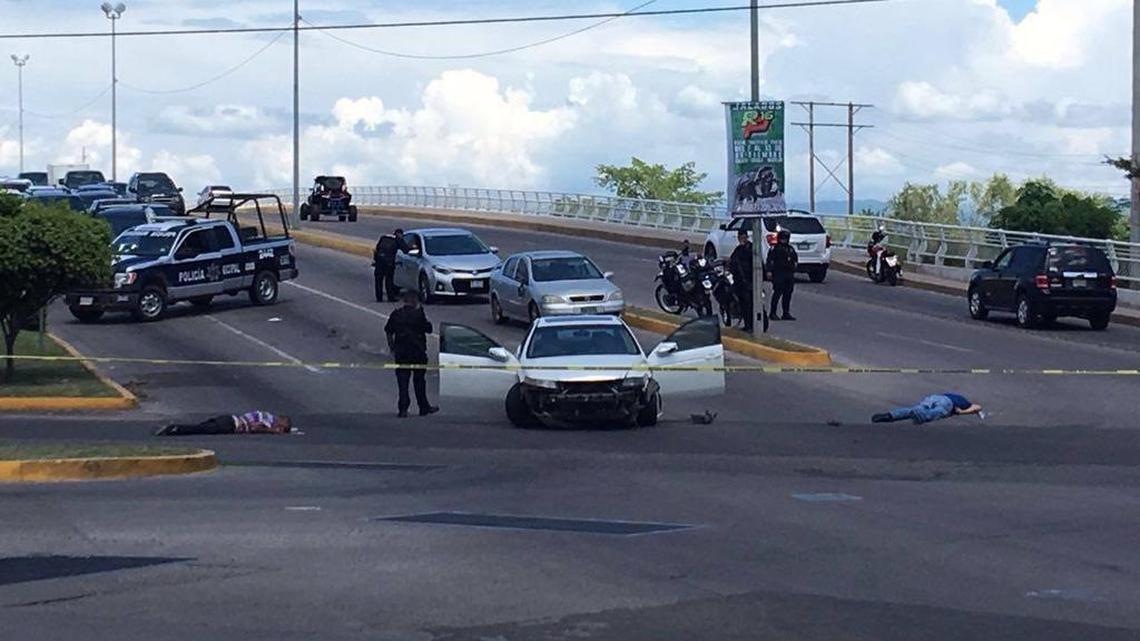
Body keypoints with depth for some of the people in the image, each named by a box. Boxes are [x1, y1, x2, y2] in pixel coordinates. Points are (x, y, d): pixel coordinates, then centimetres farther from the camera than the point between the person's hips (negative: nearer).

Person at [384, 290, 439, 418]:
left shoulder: (396, 315, 2)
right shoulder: (418, 314, -11)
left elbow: (388, 332, 6)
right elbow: (428, 329, -3)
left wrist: (392, 348, 16)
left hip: (400, 351, 2)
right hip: (417, 352, -2)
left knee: (402, 381, 3)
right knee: (419, 380, 11)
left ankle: (403, 409, -4)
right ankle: (424, 407, 19)